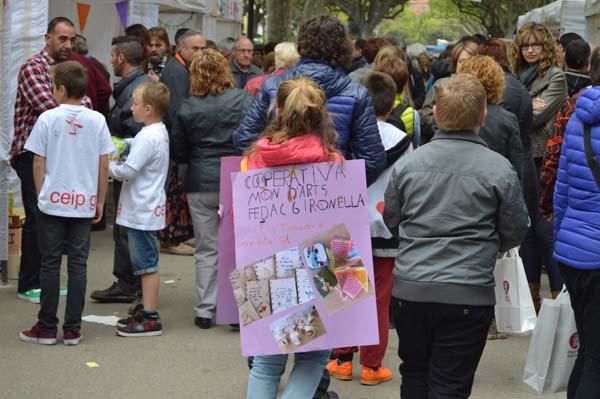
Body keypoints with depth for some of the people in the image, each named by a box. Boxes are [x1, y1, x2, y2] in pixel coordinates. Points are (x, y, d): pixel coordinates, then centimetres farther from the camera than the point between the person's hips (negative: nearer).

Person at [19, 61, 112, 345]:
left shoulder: (48, 119, -7)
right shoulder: (97, 120, 0)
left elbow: (39, 163, -3)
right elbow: (104, 165, 2)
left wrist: (40, 194, 11)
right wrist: (100, 202, 11)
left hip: (53, 202, -2)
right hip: (84, 204, 2)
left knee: (50, 264, 6)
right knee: (78, 264, 6)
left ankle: (47, 328, 11)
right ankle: (72, 329, 8)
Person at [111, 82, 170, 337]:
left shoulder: (147, 138, -19)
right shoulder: (159, 132, 12)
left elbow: (127, 171, -22)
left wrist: (108, 166, -5)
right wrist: (117, 164, 6)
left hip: (143, 212, -10)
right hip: (146, 209, 10)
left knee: (146, 263, -6)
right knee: (146, 263, 16)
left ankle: (150, 318, -2)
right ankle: (145, 309, 25)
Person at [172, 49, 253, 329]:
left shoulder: (187, 109, -1)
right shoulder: (242, 100, -6)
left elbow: (179, 154, 4)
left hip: (200, 184, 1)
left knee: (206, 249, 10)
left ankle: (205, 310, 11)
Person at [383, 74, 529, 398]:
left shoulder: (408, 163, 0)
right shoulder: (499, 169, -8)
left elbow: (390, 220, 12)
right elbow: (515, 232, 1)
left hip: (409, 288, 3)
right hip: (468, 293, -3)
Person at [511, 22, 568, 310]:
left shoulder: (555, 77, -5)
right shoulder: (518, 76, 16)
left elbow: (537, 116, -13)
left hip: (542, 158, -7)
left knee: (544, 227, -6)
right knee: (527, 226, 12)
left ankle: (559, 293, 0)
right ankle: (531, 292, 20)